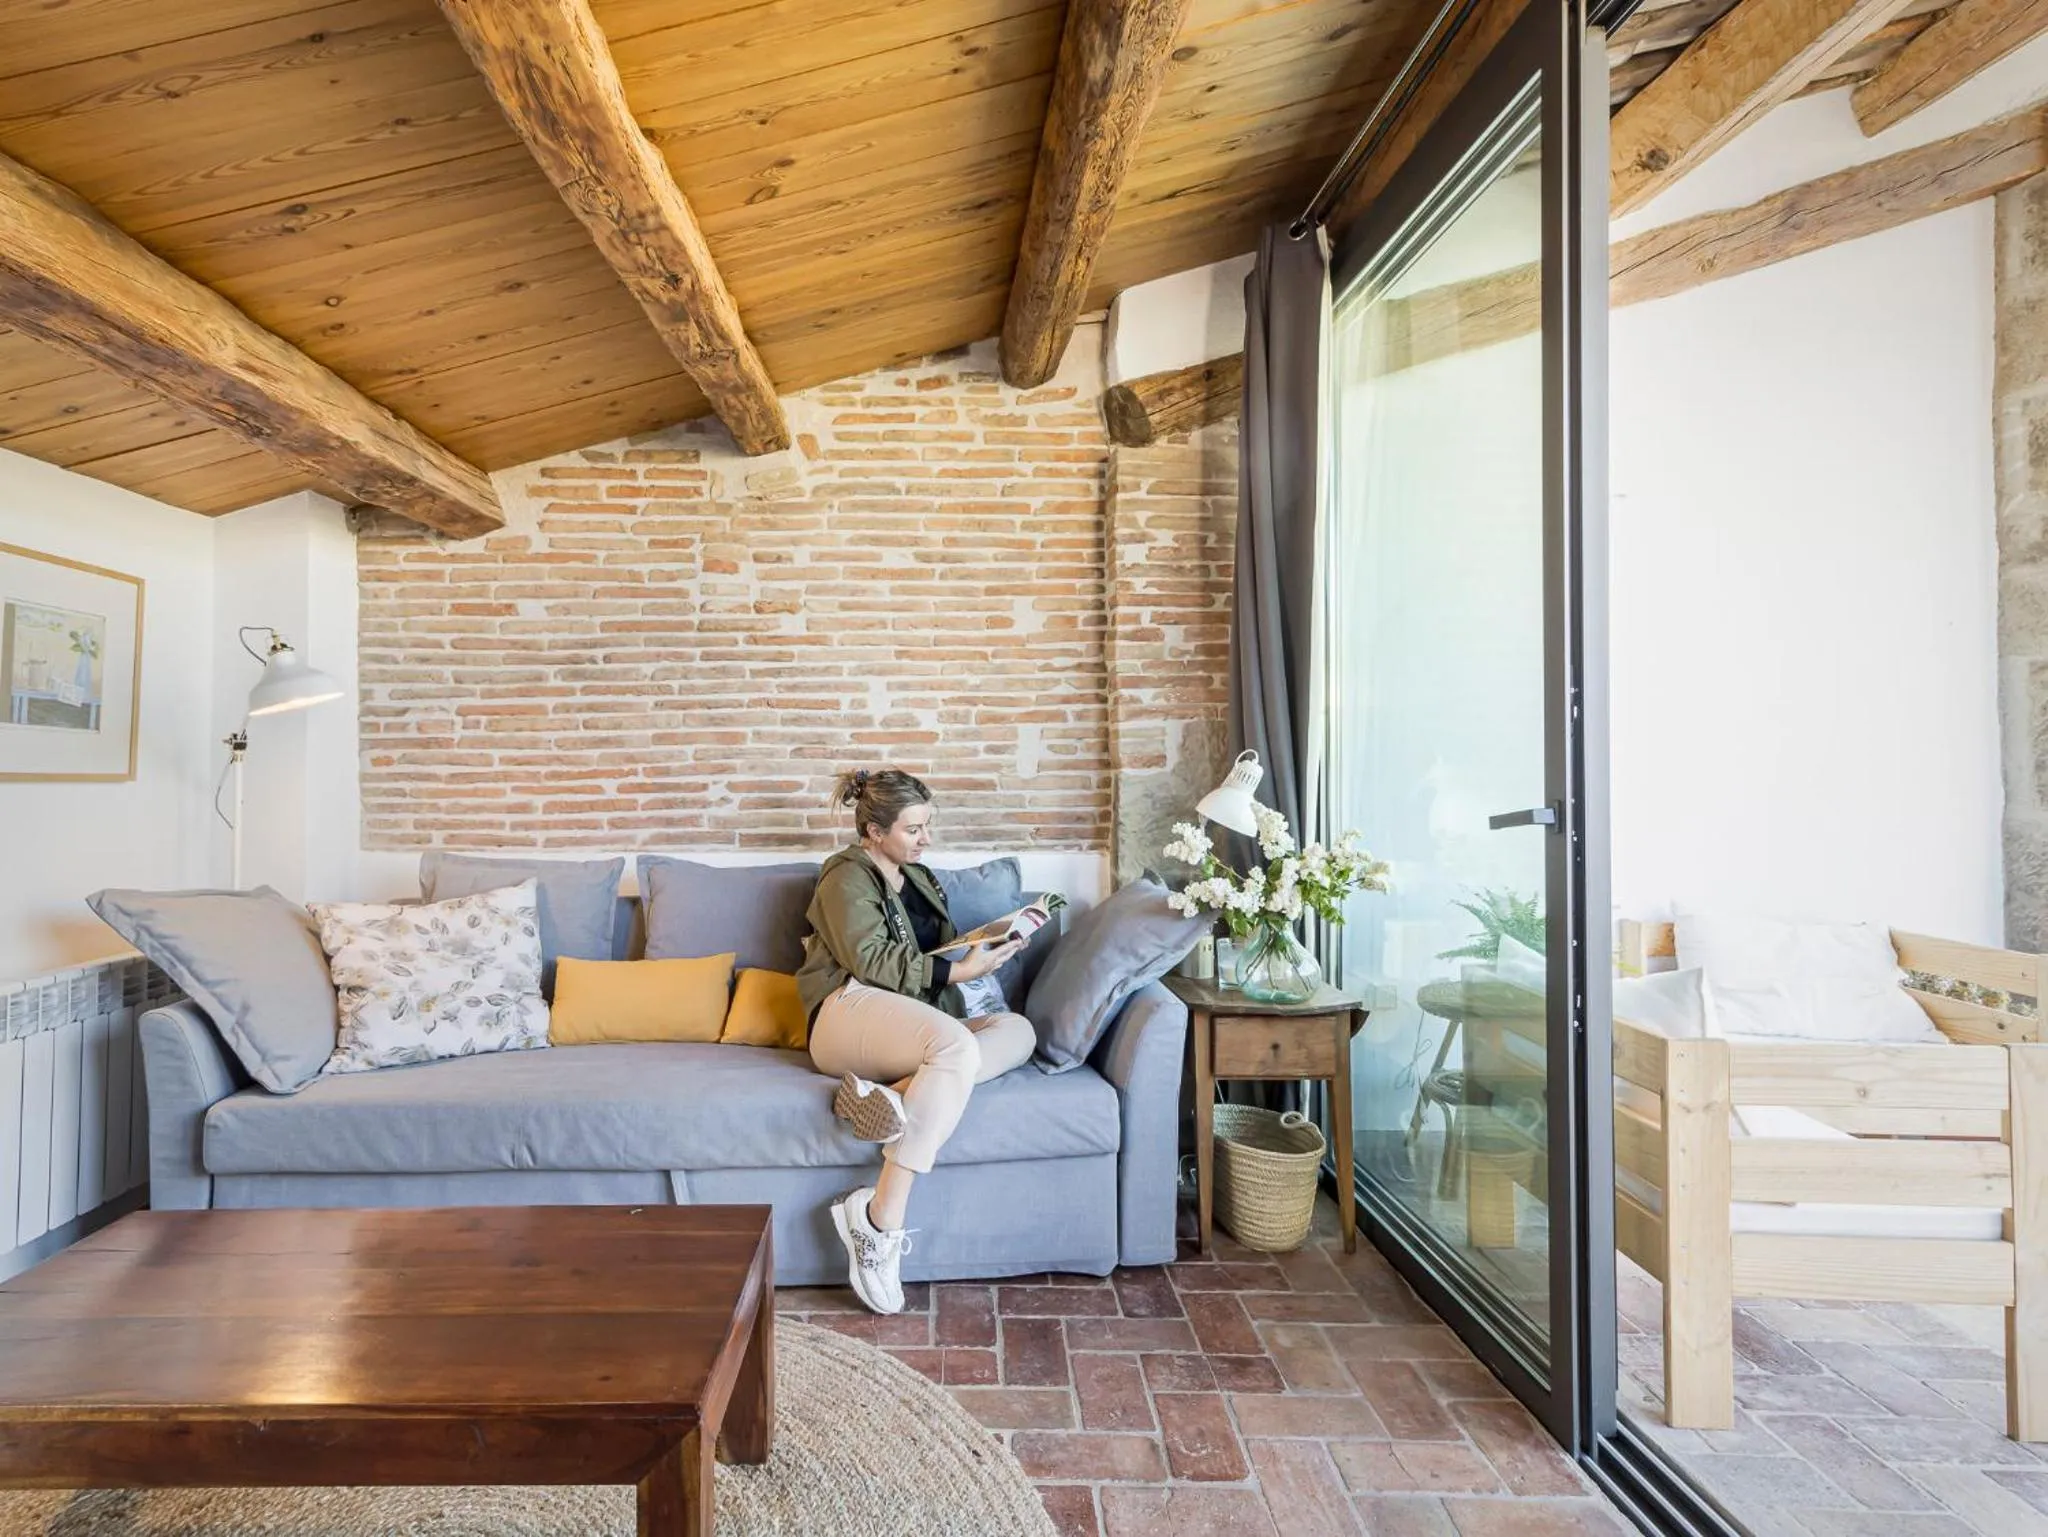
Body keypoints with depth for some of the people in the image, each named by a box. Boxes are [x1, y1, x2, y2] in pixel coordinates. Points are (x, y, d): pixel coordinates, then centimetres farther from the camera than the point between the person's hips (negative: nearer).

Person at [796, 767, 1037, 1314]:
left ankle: (892, 1096, -37)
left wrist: (991, 945, 3)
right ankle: (881, 1222, -37)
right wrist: (959, 970, -17)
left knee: (1018, 1029, -19)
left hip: (912, 1029, 7)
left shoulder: (920, 879, 26)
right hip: (851, 1010, -7)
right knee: (957, 1045, -36)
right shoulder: (848, 876, 3)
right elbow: (871, 962, -11)